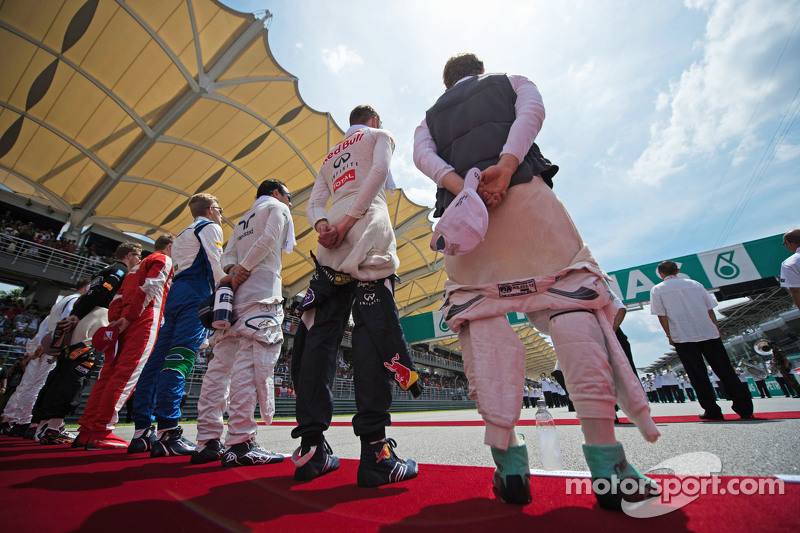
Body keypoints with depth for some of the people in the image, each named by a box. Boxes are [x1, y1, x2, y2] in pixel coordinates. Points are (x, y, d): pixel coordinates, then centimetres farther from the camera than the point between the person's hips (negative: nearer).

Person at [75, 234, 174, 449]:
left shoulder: (138, 265, 32)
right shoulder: (164, 260, 5)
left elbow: (119, 295, 24)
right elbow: (148, 288, -11)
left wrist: (114, 321, 16)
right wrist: (128, 317, -14)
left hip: (123, 321, 9)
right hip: (144, 320, -9)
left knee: (109, 373, 7)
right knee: (127, 374, -11)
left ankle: (86, 430, 9)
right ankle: (101, 432, -13)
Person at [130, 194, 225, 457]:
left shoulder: (182, 235, 32)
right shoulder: (210, 227, 5)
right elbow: (216, 264, -9)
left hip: (175, 294, 9)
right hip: (196, 295, -9)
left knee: (158, 359, 4)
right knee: (181, 358, -18)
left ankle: (142, 432, 7)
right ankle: (167, 433, -22)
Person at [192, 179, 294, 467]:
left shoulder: (243, 219, 32)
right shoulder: (277, 207, 12)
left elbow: (228, 254, 17)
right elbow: (268, 239, -9)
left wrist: (232, 270, -1)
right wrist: (242, 269, -8)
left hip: (235, 292, 8)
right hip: (261, 292, -8)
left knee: (221, 364, 4)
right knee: (252, 362, -15)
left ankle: (207, 442, 8)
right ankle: (240, 444, -18)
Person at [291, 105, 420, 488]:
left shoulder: (331, 156, 36)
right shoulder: (379, 135, 21)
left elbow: (313, 204, 19)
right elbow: (379, 171, -3)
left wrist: (323, 225, -1)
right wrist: (348, 221, -11)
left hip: (330, 244, 6)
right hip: (368, 232, -5)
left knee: (320, 336, 1)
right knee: (374, 333, -13)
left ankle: (311, 447, 3)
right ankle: (374, 454, -15)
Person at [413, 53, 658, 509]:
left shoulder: (430, 116, 35)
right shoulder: (513, 82, 32)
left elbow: (423, 154, 12)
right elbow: (531, 111, 7)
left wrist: (458, 183, -5)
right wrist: (505, 165, -9)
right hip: (524, 192, -1)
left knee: (482, 323, -5)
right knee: (571, 302, -7)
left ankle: (508, 462, -9)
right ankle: (605, 460, -14)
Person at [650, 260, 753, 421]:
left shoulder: (657, 290, 2)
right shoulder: (694, 284, 13)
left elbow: (661, 315, -3)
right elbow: (710, 309, 12)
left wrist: (670, 336, 4)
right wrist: (717, 330, 19)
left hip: (682, 337, -3)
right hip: (708, 333, 4)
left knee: (698, 376, 4)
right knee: (725, 371, 9)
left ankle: (712, 411, 7)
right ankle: (745, 409, 11)